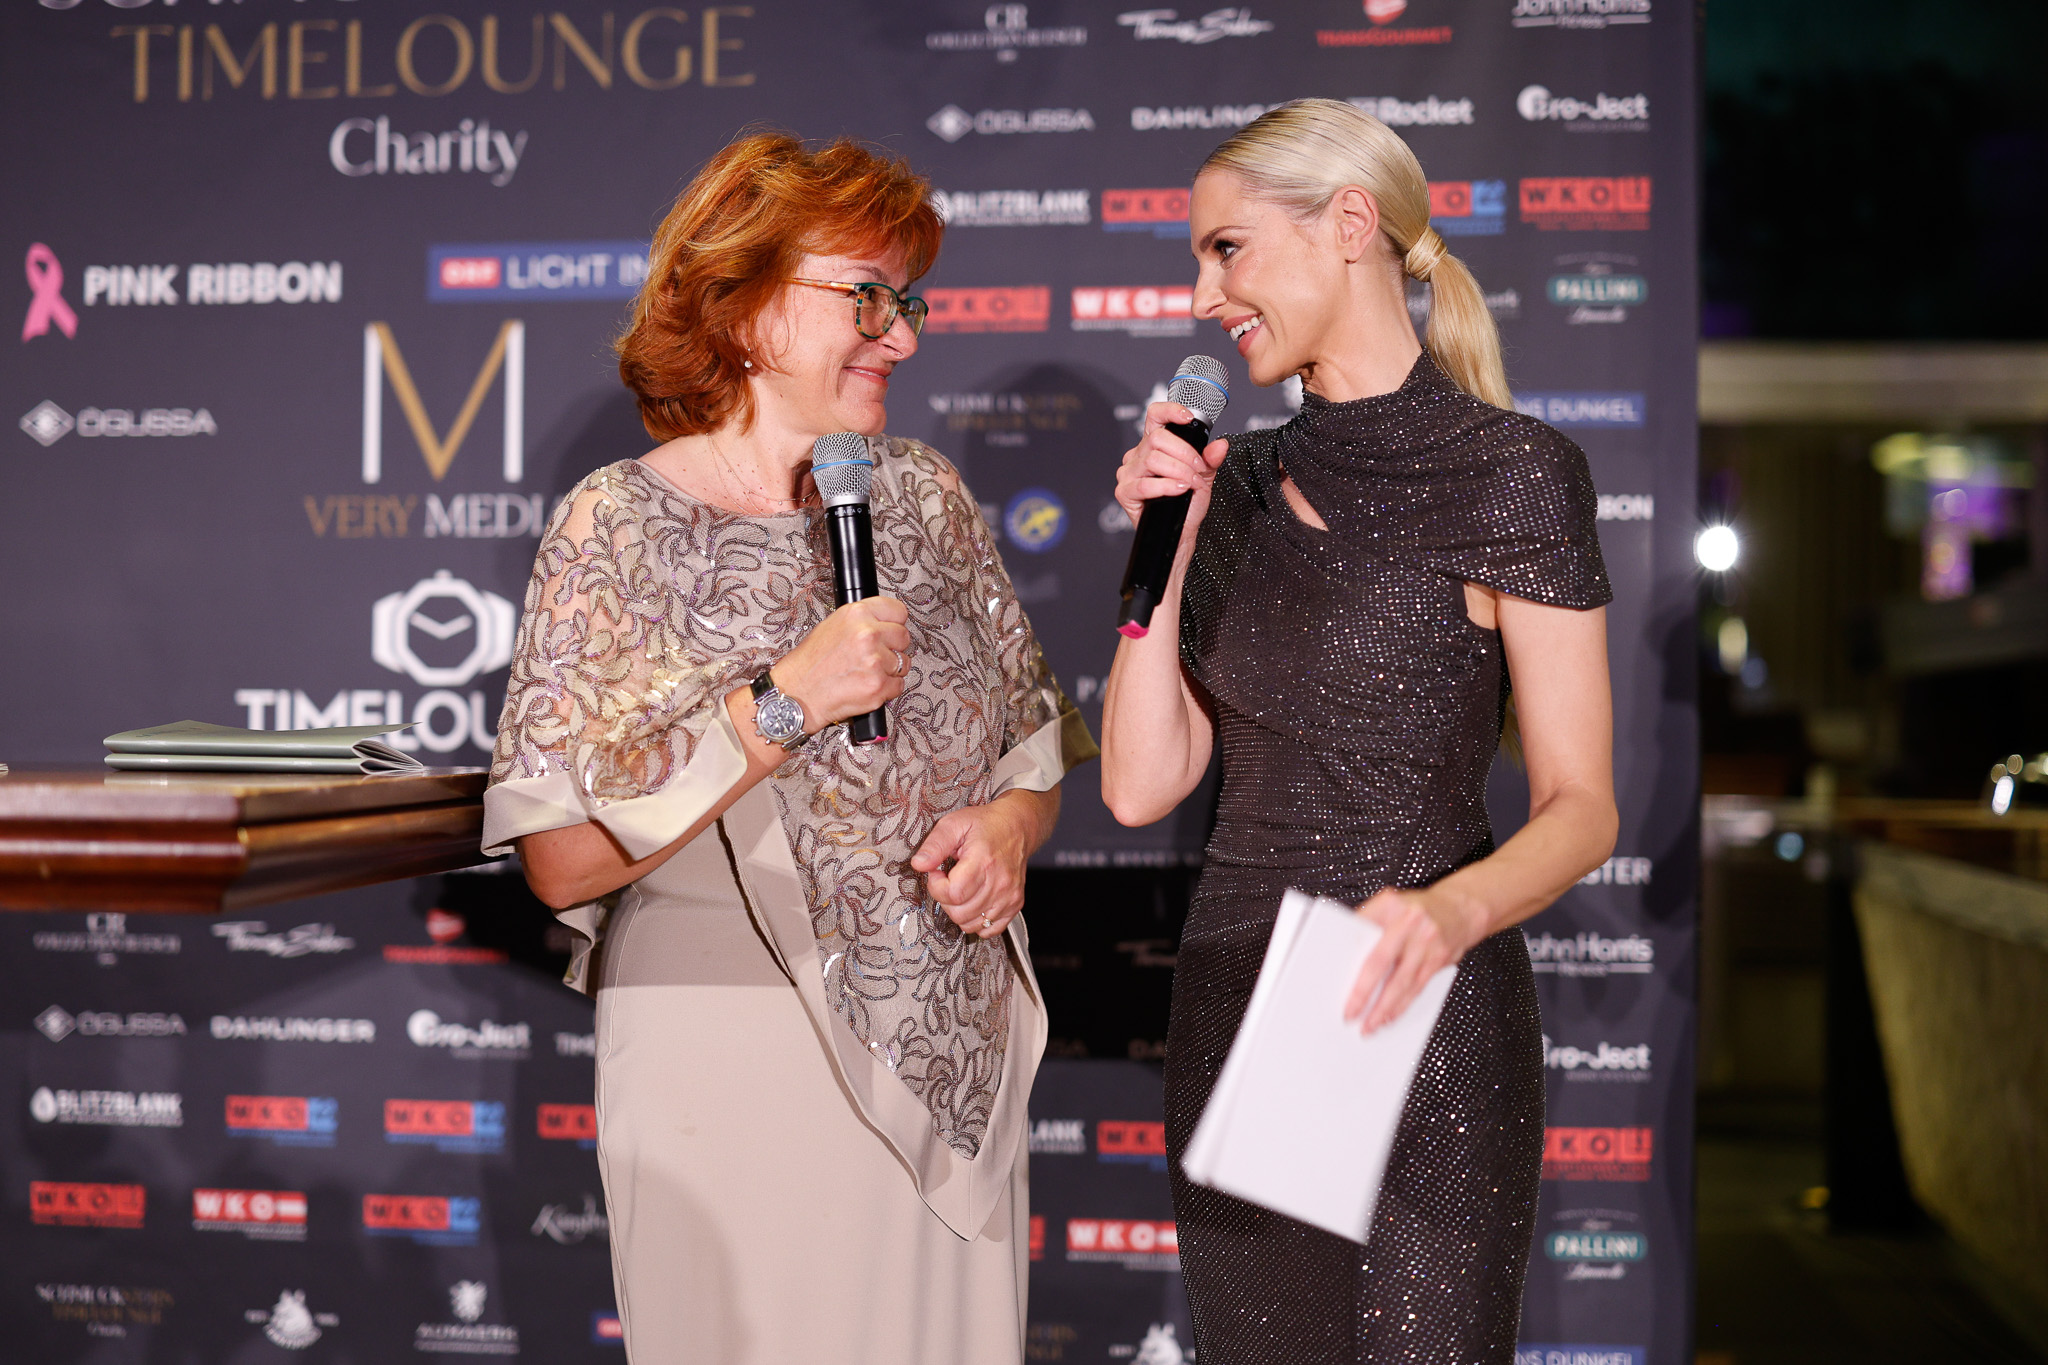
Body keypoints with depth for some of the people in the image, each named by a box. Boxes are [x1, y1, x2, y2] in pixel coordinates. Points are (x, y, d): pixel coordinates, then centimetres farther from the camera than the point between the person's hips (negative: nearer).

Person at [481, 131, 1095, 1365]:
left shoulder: (924, 495, 7)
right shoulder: (622, 525, -8)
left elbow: (1036, 739, 16)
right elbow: (561, 861, -16)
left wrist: (1010, 823, -6)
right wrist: (786, 703, -22)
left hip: (952, 1072, 5)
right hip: (735, 1068, -4)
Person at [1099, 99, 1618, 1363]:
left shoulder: (1508, 472, -8)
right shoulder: (1237, 486, 9)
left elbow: (1582, 805, -10)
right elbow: (1142, 785, 4)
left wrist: (1452, 907, -29)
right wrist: (1161, 550, -3)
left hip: (1421, 1027, -5)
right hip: (1233, 1011, 6)